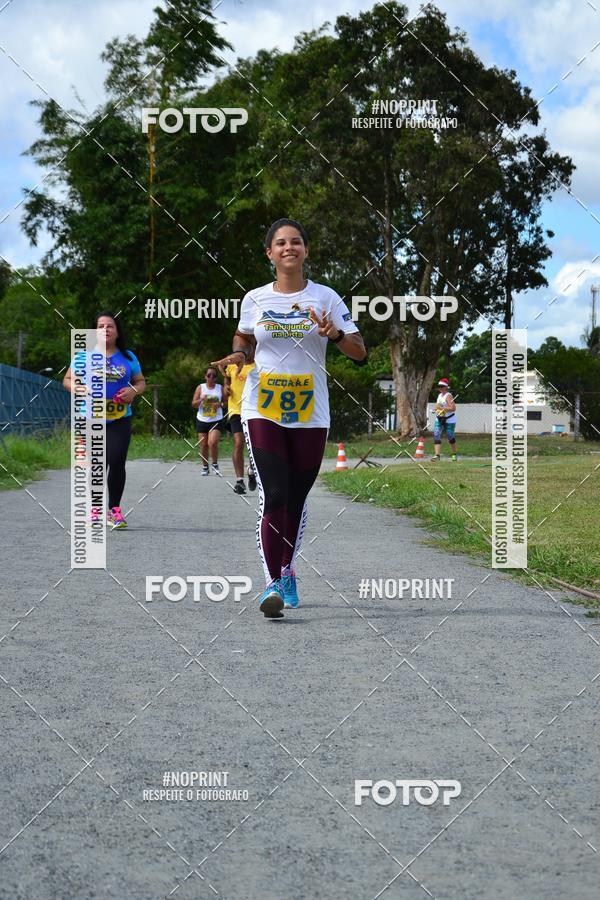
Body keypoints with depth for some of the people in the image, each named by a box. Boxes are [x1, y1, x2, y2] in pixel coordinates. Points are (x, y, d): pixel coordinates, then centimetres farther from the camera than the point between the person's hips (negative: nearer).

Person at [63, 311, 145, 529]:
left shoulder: (128, 357, 8)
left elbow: (141, 382, 15)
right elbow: (68, 380, 7)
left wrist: (133, 391, -8)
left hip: (120, 420, 1)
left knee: (117, 462, -6)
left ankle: (114, 510, 6)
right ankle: (95, 509, 15)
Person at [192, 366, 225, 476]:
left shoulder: (220, 388, 4)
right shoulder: (200, 387, 4)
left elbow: (226, 402, 9)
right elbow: (194, 404, 3)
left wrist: (220, 404, -12)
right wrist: (201, 399, -16)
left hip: (216, 420, -2)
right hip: (202, 420, 2)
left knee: (213, 443, -18)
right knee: (203, 446, 3)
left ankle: (215, 464, 2)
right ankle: (205, 467, 18)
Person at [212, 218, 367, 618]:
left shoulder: (325, 297, 1)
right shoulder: (255, 299, 5)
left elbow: (360, 352, 1)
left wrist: (335, 334, -19)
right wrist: (238, 355, 2)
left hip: (310, 415, 1)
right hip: (262, 412, -1)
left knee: (297, 500, 9)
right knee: (273, 497, -13)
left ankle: (288, 574, 29)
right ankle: (272, 585, -12)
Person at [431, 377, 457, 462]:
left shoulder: (448, 396, -15)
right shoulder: (439, 395, 11)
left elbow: (453, 408, -25)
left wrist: (442, 408, -27)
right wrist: (436, 408, 8)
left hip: (449, 420, -8)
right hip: (439, 419, 8)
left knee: (450, 438, 5)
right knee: (436, 436, -8)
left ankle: (454, 455, 23)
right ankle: (437, 455, -13)